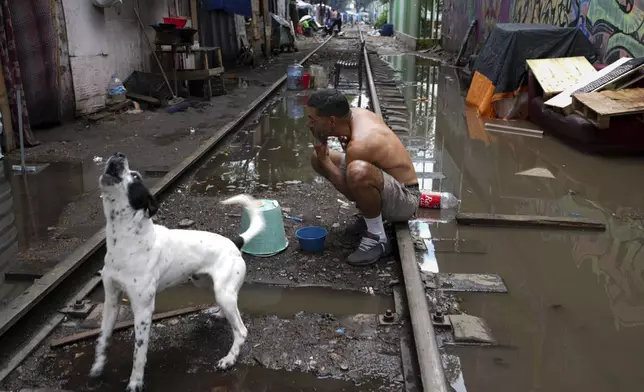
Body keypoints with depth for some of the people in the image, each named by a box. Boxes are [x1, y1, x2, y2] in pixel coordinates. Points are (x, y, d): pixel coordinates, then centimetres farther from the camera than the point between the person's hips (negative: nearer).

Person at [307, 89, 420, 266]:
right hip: (389, 183, 9)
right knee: (317, 158, 7)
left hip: (404, 200, -9)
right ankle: (372, 214, 12)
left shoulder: (359, 144, -32)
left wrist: (324, 159, -15)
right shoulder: (356, 113, -7)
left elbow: (350, 191, -21)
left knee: (358, 172, -43)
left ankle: (377, 238, -17)